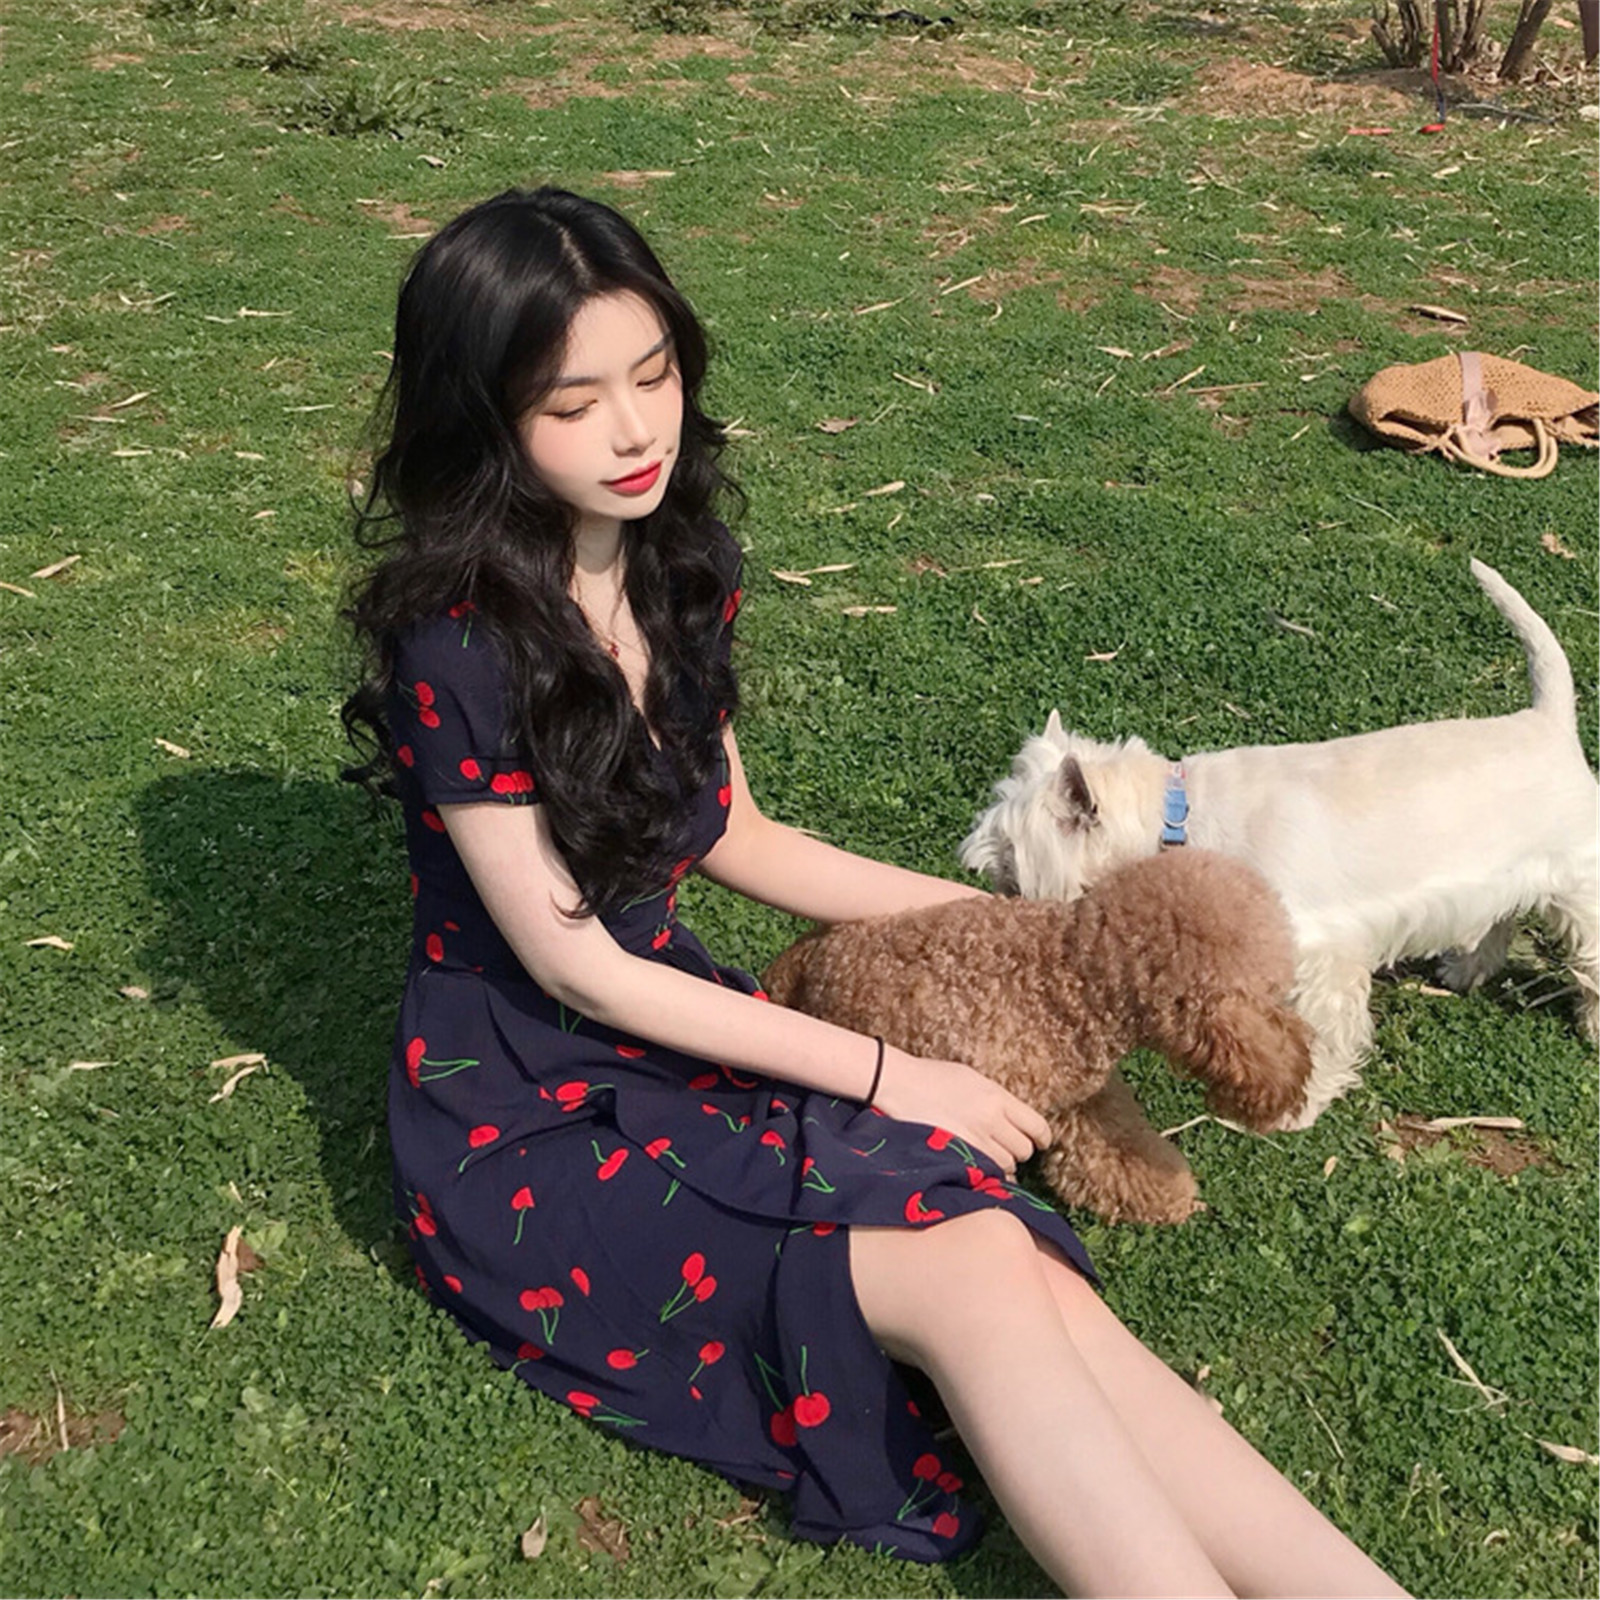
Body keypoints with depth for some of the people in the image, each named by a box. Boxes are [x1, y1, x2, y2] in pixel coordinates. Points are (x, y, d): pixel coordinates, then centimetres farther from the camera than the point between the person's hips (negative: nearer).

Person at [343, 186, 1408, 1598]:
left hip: (676, 1028, 5)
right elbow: (572, 964, -17)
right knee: (975, 1274, -27)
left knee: (1042, 1286, -20)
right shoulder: (457, 646, -20)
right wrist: (883, 1078, -14)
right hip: (525, 1112, -5)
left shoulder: (684, 566, 2)